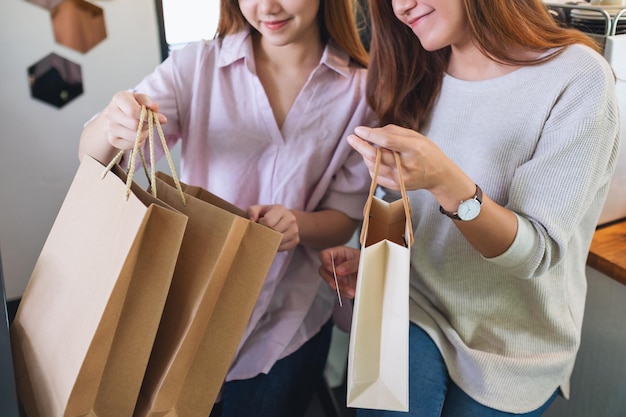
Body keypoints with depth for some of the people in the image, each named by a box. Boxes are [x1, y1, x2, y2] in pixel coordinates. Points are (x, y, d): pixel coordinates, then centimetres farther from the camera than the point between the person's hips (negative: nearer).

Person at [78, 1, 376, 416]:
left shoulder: (361, 89, -7)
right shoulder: (196, 65, -7)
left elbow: (344, 220, -3)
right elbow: (92, 155, -12)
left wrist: (297, 224, -25)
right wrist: (112, 126, -35)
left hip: (288, 320, 0)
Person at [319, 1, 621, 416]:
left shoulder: (579, 78, -16)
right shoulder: (419, 77, 0)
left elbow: (537, 253, -19)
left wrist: (445, 180, -35)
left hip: (512, 347, -2)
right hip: (415, 305, 3)